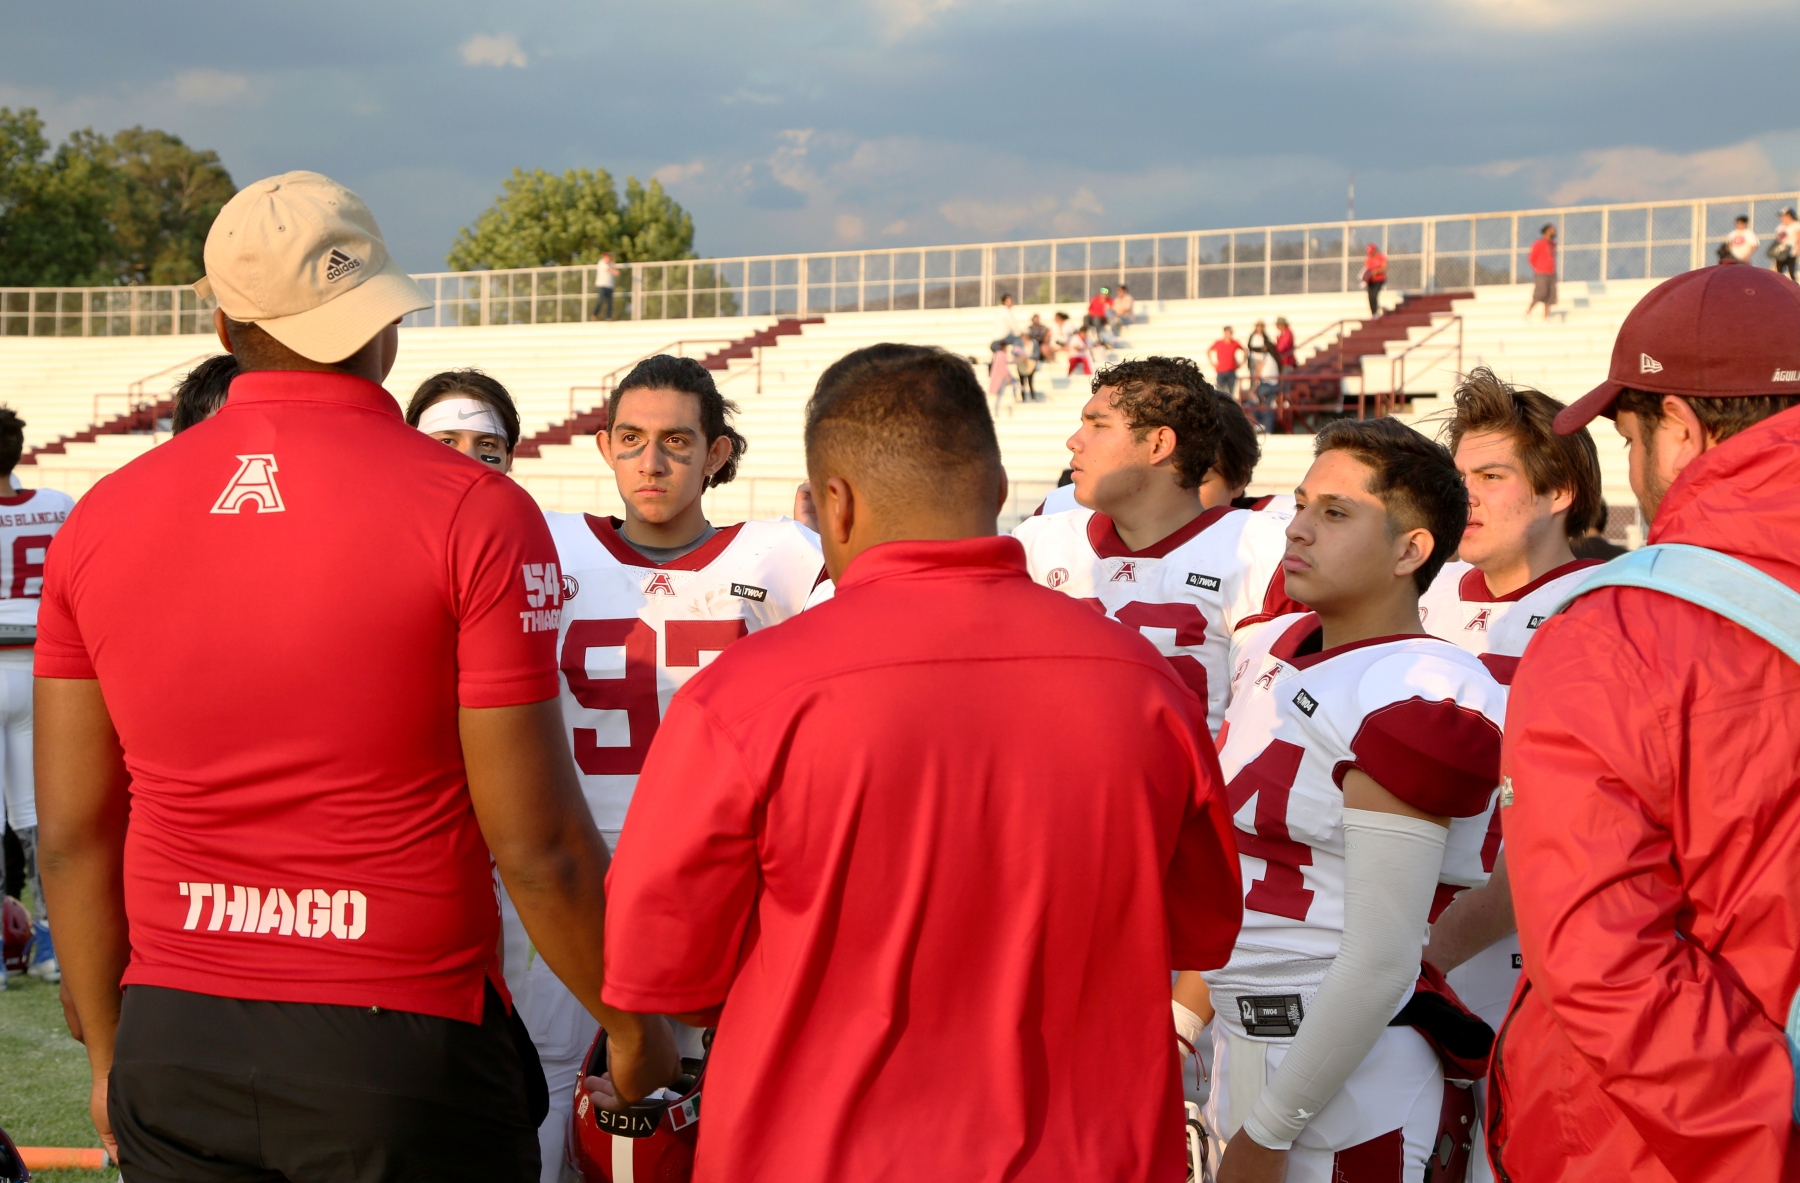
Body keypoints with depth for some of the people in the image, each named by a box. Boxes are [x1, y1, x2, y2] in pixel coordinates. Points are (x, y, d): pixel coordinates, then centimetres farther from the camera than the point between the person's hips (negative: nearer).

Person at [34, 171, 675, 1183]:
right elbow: (535, 844, -11)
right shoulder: (474, 514, -12)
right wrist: (633, 1023, 4)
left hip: (173, 1048, 4)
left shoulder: (103, 518, 1)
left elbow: (74, 835, 5)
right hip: (401, 1048, -3)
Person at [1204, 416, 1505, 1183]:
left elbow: (1382, 965, -22)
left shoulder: (1409, 700, -19)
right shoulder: (1272, 650, 8)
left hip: (1347, 1073, -8)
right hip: (1246, 1051, 8)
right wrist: (1185, 1018, 17)